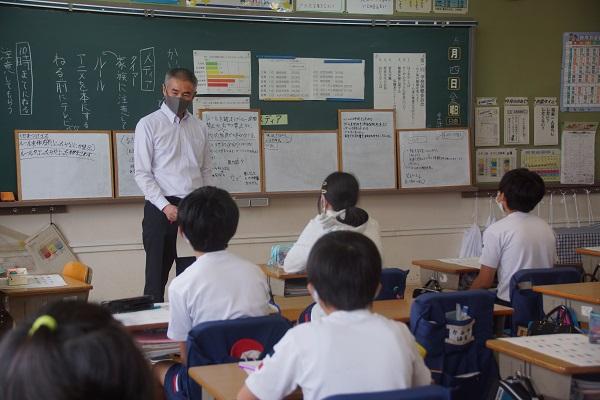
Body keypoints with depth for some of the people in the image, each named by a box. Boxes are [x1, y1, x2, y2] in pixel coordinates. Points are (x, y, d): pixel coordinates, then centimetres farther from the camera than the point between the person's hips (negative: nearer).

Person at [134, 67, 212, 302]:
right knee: (157, 277, -1)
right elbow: (142, 174, -6)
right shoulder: (149, 125, -1)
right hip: (161, 210, -4)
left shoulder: (200, 128, 13)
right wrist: (165, 206, -17)